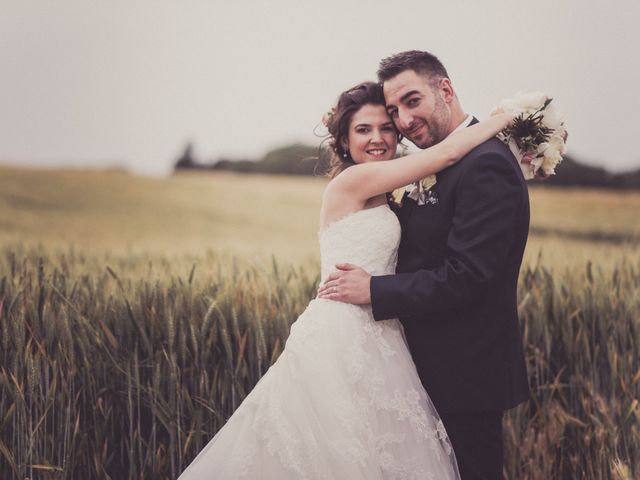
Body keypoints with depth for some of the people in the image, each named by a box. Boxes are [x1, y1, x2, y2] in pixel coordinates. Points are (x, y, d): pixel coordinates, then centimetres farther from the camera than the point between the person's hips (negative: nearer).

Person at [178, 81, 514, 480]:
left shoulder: (380, 198, 17)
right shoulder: (352, 181, -10)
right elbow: (447, 153, -13)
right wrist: (507, 116, 2)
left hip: (370, 345, 9)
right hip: (343, 343, -9)